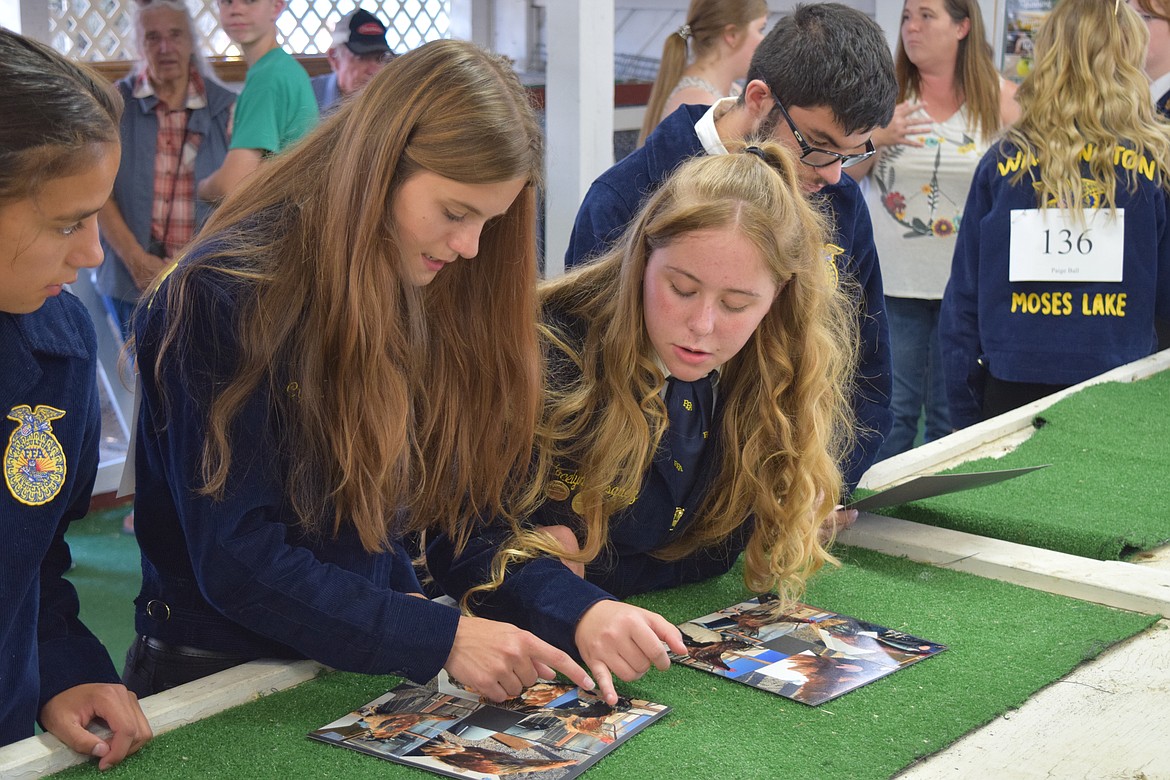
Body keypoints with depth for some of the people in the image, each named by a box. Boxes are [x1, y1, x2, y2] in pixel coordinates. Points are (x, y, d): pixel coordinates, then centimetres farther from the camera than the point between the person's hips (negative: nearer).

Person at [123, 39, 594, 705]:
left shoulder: (424, 292, 4)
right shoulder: (226, 297, -18)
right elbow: (237, 564, -20)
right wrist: (439, 639, -23)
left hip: (360, 667, 6)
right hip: (219, 673, -6)